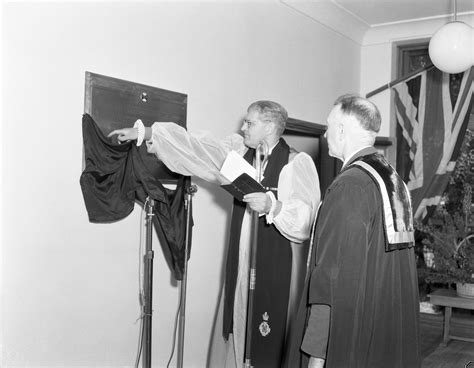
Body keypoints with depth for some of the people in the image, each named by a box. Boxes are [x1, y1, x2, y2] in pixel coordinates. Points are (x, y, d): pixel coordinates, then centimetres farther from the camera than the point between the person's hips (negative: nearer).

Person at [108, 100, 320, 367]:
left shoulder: (298, 162, -6)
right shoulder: (240, 151, 10)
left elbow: (307, 219, -12)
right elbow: (194, 144, 10)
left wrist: (272, 205, -26)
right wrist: (141, 132, 9)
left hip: (278, 266, -5)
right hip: (242, 264, 5)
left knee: (270, 346, -3)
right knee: (240, 336, 9)